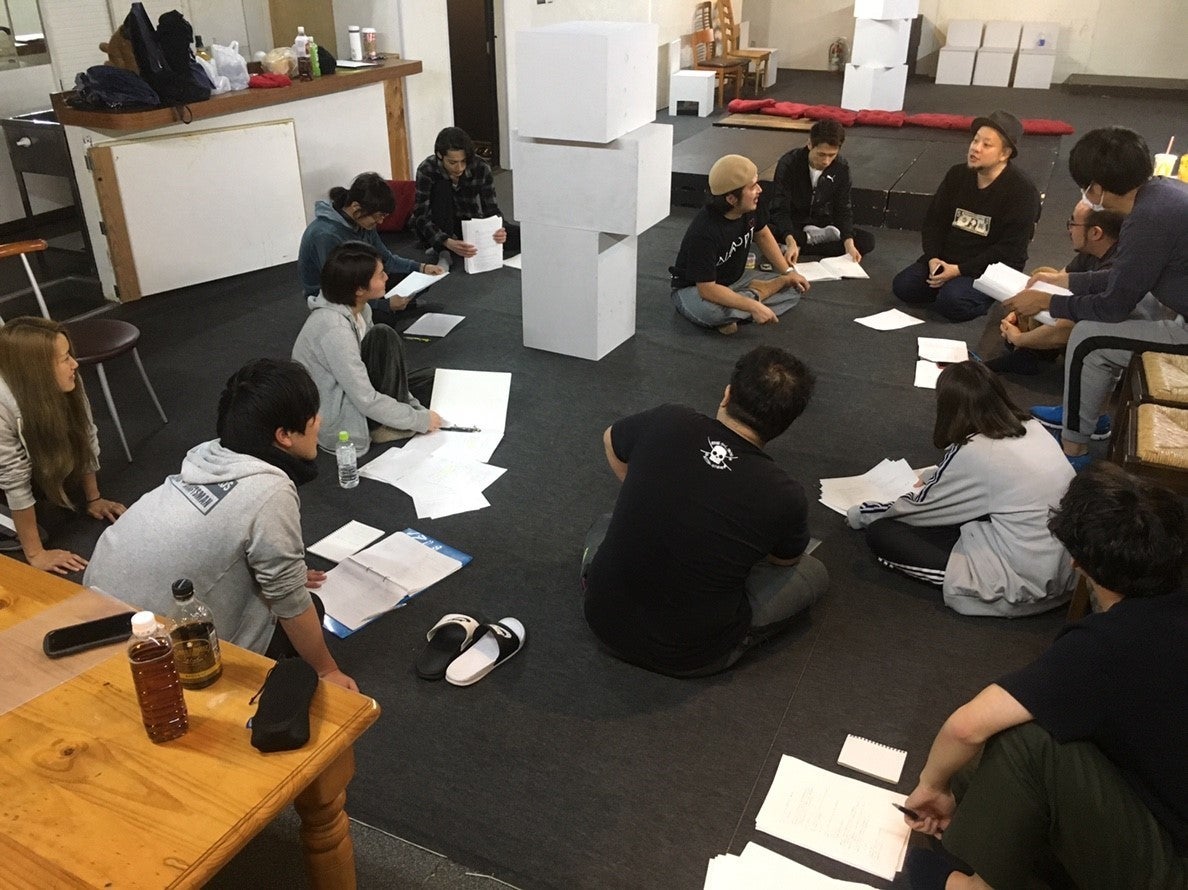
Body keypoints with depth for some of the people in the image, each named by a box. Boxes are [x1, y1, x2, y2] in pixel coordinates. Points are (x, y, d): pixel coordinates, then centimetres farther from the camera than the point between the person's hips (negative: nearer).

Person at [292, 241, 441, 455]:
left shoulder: (358, 309, -3)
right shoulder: (334, 329, -29)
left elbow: (376, 367, 8)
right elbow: (367, 401, -28)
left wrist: (417, 409, 1)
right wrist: (421, 420, -17)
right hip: (339, 428, -9)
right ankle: (384, 427, -9)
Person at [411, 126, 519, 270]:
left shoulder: (481, 168, -18)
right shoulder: (427, 170, -24)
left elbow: (491, 208, -14)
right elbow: (421, 216, -27)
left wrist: (498, 230, -37)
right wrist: (447, 242, -44)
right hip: (440, 229, -2)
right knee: (441, 187, -31)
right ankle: (444, 252, -26)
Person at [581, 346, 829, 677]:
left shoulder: (666, 422, -13)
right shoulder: (785, 497, -19)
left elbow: (611, 440, 12)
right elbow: (787, 559, 6)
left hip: (603, 620, 3)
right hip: (688, 658, -2)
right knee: (813, 572, 15)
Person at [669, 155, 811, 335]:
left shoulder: (750, 208, -13)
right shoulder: (703, 233, -34)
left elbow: (762, 235, 8)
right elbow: (707, 289, -35)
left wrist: (788, 272, 2)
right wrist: (754, 307, -37)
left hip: (735, 280, 8)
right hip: (693, 289, -7)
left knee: (795, 287, -4)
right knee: (711, 311, -43)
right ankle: (755, 294, -14)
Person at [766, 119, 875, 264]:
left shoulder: (841, 168, -9)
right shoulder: (788, 164, -20)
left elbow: (843, 209, -7)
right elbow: (780, 209, -25)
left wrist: (848, 243, -26)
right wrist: (791, 242, -43)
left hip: (821, 226, 4)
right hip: (789, 225, -4)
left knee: (867, 241, -18)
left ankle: (801, 248, -24)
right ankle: (814, 238, -16)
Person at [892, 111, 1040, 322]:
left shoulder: (1022, 191, -13)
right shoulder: (957, 175, 5)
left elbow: (1009, 249, -17)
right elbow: (934, 220, 7)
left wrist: (960, 270, -21)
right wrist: (933, 259, -11)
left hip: (992, 268, -6)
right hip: (946, 260, 6)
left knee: (951, 302, -30)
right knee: (903, 286, -13)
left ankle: (991, 296, 1)